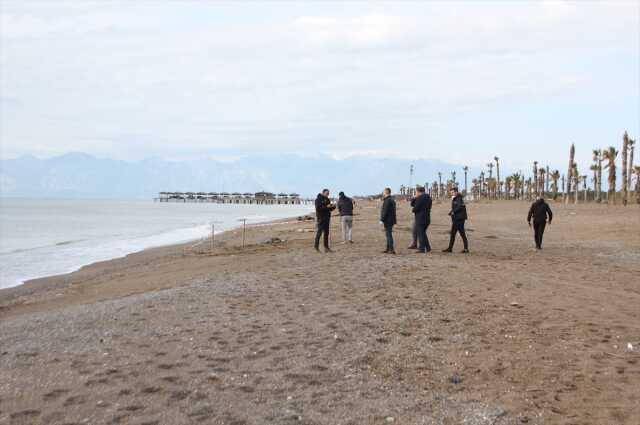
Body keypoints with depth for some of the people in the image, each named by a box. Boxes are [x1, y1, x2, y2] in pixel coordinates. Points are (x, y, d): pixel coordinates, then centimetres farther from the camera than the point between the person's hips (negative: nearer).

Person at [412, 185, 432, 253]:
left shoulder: (419, 198, -15)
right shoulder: (428, 198, 13)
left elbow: (415, 208, -18)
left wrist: (413, 209, 6)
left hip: (420, 219, -8)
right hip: (427, 219, 8)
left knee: (420, 234, -1)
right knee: (423, 233, 19)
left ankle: (421, 249, -1)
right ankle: (428, 248, 18)